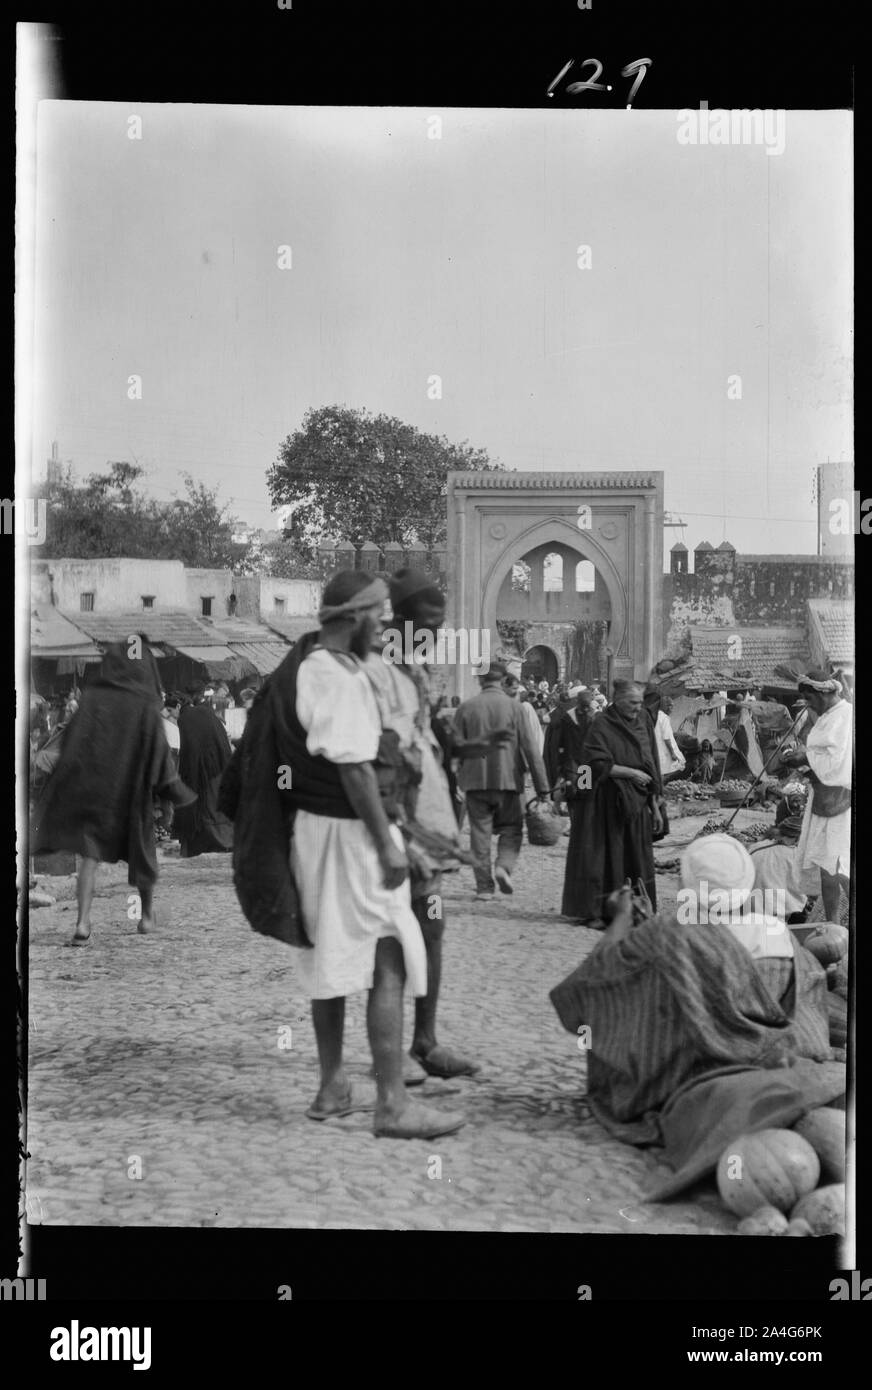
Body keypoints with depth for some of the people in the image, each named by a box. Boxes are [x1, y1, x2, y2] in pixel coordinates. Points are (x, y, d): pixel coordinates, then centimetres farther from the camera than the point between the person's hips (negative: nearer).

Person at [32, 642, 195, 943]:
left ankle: (83, 923, -15)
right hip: (130, 792, -1)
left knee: (90, 857, 1)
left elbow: (69, 743, 0)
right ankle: (147, 914, 34)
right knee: (141, 850, 18)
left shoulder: (91, 697, -2)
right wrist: (180, 793, 5)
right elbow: (159, 756, -7)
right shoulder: (146, 708, -8)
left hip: (89, 788, 1)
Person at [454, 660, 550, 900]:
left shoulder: (467, 707, 0)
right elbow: (530, 748, -5)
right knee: (512, 828, 14)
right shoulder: (514, 707, -4)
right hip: (507, 779, -1)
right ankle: (504, 866, -9)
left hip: (475, 780, 1)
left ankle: (484, 887, 8)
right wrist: (542, 785, -2)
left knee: (480, 832, 8)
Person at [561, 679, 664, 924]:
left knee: (637, 860, 6)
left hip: (637, 802, 6)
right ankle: (592, 912, 4)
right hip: (607, 802, -6)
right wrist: (630, 772, -16)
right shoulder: (602, 725, -8)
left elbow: (651, 766, 12)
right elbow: (597, 764, -16)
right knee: (605, 857, -3)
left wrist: (655, 806, 10)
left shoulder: (643, 720, 9)